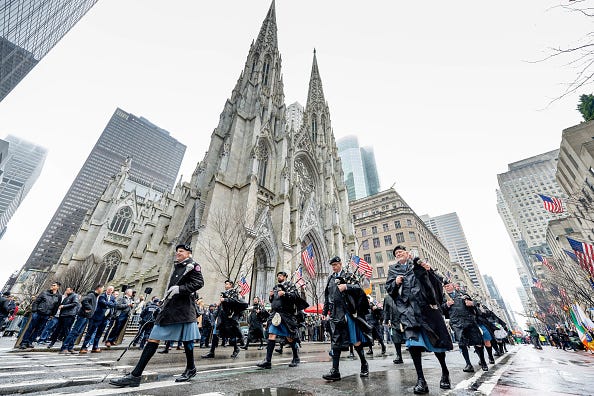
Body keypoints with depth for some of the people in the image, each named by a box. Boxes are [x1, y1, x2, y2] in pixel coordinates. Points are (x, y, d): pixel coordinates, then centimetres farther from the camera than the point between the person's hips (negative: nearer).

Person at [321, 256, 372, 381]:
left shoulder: (349, 276, 2)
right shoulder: (330, 279, 15)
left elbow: (358, 287, -10)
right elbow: (327, 297, 18)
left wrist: (346, 286, -24)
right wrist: (324, 312, 17)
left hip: (348, 312, -4)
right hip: (335, 314, 4)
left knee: (356, 340, 5)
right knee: (336, 342, 4)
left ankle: (364, 364, 27)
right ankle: (335, 371, 10)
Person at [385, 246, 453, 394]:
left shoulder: (418, 264, 15)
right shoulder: (393, 270, 16)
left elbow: (437, 281, 9)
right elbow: (388, 288, 12)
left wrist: (429, 270, -9)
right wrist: (395, 283, -7)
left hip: (426, 304, 0)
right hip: (408, 307, 0)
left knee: (436, 339, 6)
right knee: (412, 340, -14)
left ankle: (445, 372, 30)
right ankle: (420, 379, -5)